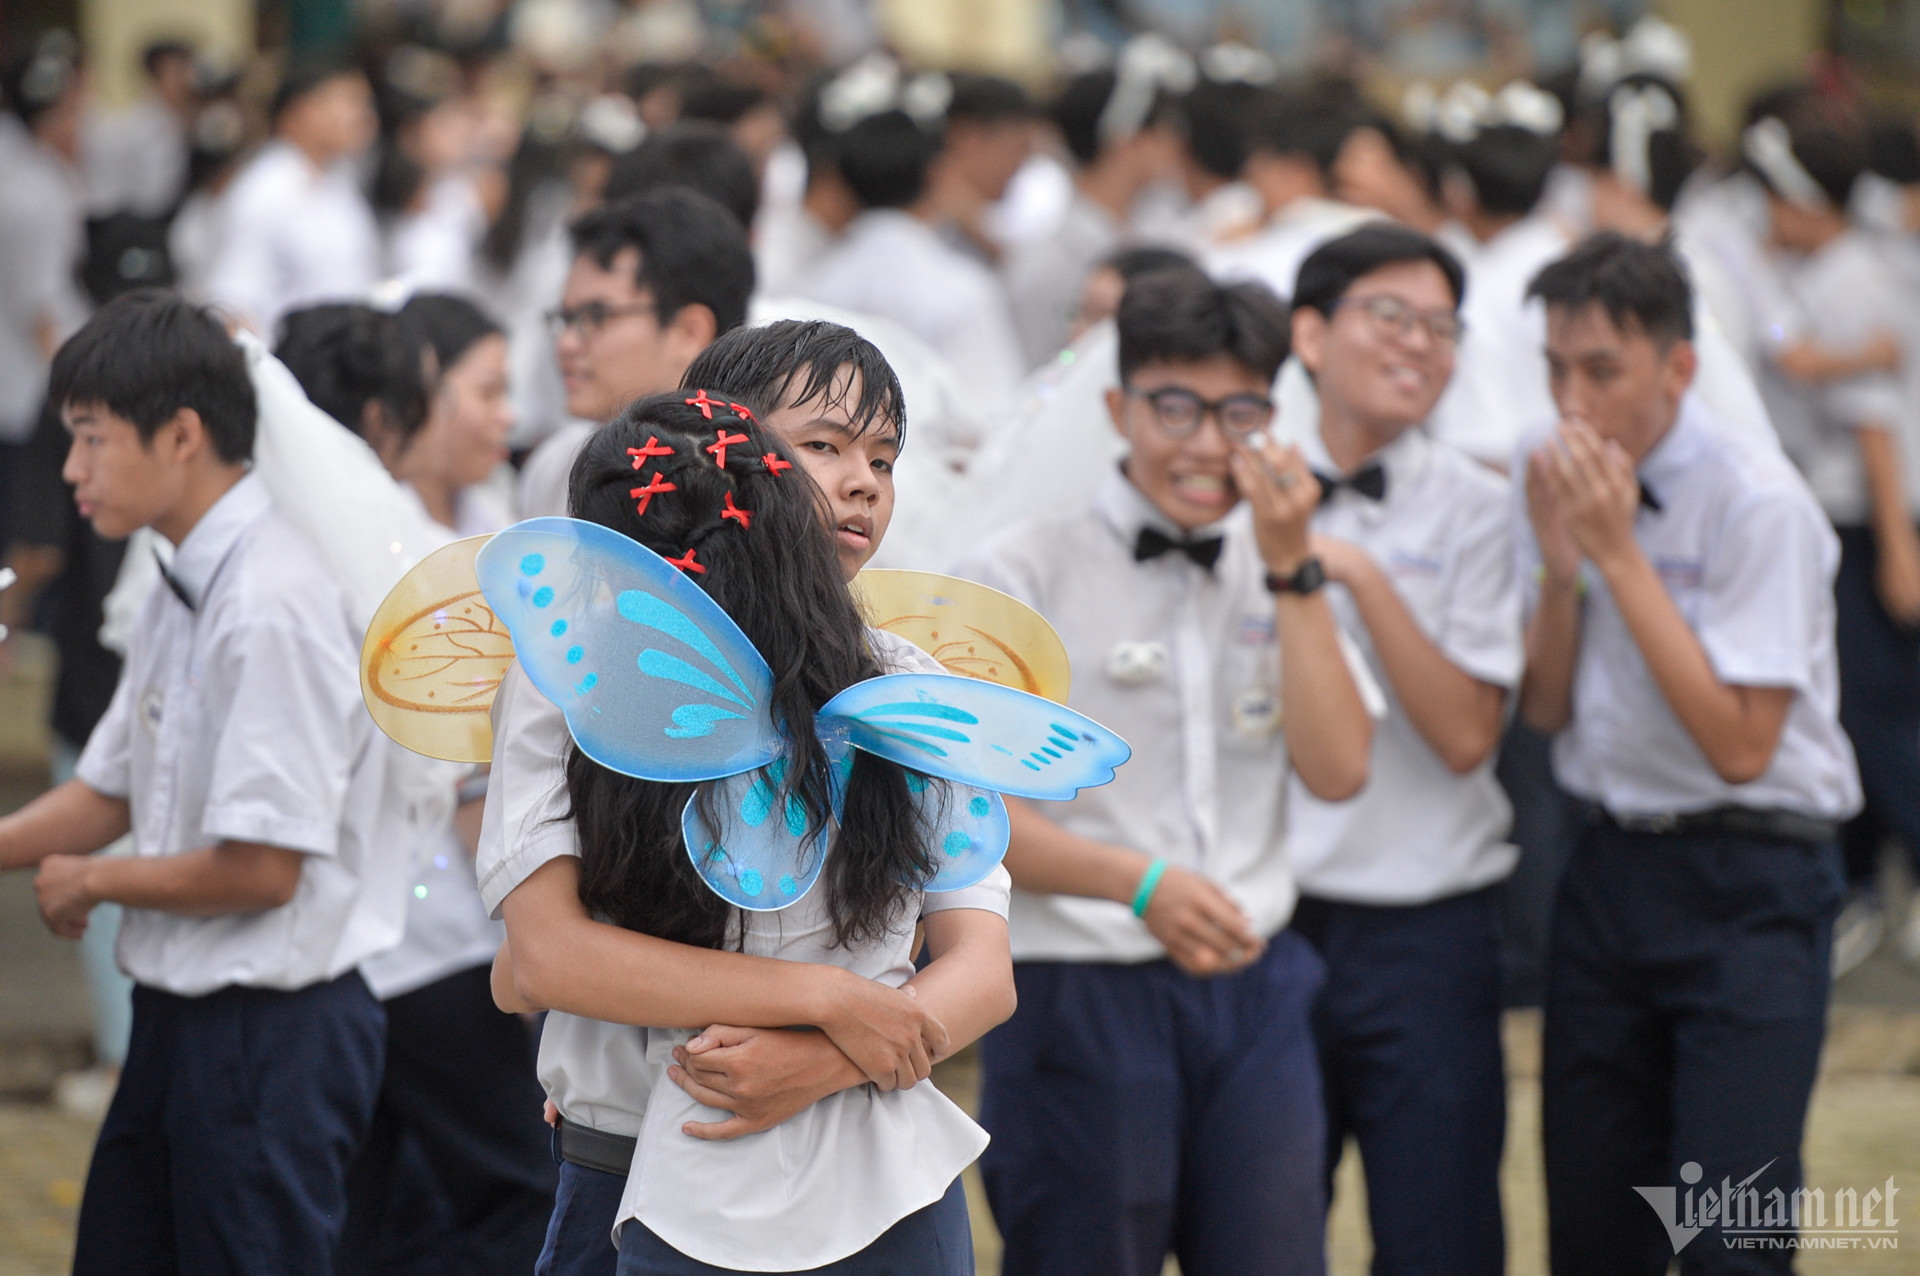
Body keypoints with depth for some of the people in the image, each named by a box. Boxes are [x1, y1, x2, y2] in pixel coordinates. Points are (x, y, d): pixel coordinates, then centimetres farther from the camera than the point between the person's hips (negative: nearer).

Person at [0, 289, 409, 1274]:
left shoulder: (273, 607, -22)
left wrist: (92, 880, -8)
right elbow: (110, 792, 17)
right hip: (177, 1012, 9)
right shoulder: (182, 593, 8)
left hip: (272, 1032, -9)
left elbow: (262, 868, -23)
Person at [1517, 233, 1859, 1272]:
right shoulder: (1555, 476, 5)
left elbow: (1740, 745, -20)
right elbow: (1544, 710, 8)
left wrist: (1619, 553, -20)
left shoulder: (1758, 504, -15)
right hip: (1609, 866, 6)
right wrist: (1559, 563, -9)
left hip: (1749, 885, -6)